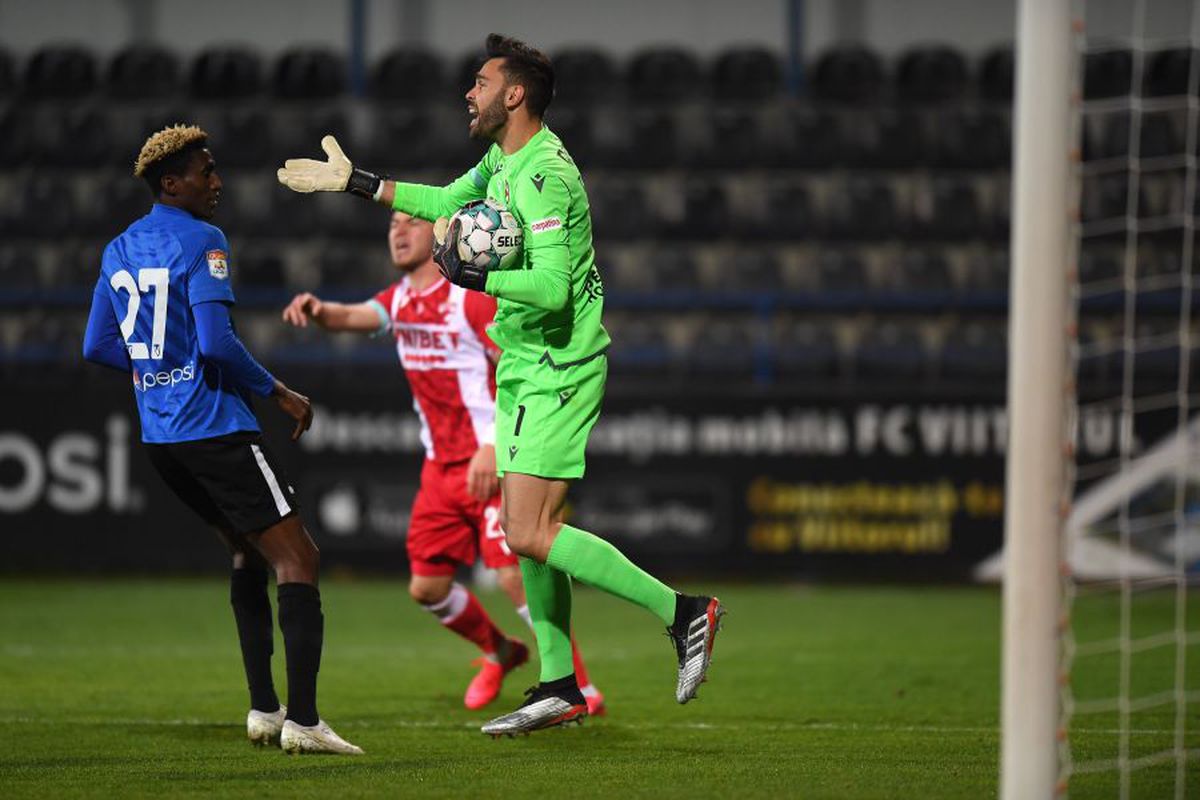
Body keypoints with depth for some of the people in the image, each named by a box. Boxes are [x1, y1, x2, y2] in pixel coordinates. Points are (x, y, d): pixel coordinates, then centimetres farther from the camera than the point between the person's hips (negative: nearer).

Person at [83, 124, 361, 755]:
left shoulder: (118, 251, 13)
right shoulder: (200, 242, -12)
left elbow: (97, 346, 19)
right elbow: (216, 342, -20)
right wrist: (277, 392, -8)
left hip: (158, 436, 9)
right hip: (215, 429, -9)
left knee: (248, 553, 22)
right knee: (297, 558, -6)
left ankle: (263, 708, 17)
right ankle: (302, 721, -15)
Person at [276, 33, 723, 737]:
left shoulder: (544, 174, -20)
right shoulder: (504, 160, 11)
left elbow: (552, 287, -28)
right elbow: (450, 201, 30)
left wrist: (472, 276, -30)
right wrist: (354, 182, 30)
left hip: (557, 371, -10)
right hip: (524, 369, 10)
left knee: (529, 534, -16)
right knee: (529, 531, 11)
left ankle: (682, 612, -13)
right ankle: (561, 688, 17)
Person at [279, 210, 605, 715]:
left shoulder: (472, 297, -13)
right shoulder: (401, 298, 10)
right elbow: (355, 317, -6)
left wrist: (493, 449, -26)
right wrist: (317, 311, -30)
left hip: (495, 463, -7)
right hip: (442, 464, 7)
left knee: (514, 577, -17)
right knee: (427, 587, 5)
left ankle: (581, 689, -7)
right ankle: (498, 653, 30)